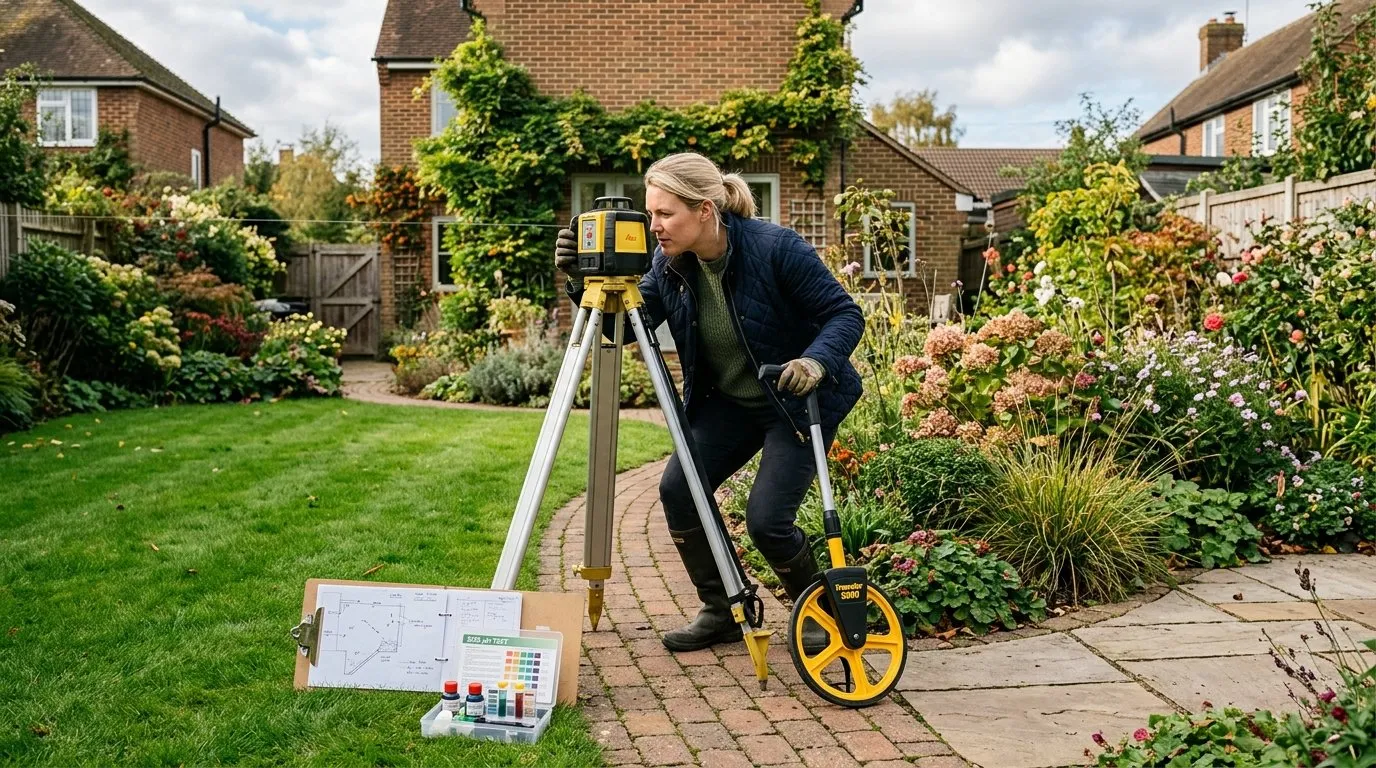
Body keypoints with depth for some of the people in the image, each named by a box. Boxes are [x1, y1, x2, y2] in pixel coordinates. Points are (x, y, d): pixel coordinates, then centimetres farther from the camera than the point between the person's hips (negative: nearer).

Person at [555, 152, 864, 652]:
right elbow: (628, 325, -5)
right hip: (727, 401, 6)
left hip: (798, 401, -6)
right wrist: (586, 284, -21)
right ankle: (722, 611, 10)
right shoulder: (670, 264, -8)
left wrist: (816, 361, -38)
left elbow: (845, 314, -20)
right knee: (677, 488, -9)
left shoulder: (776, 248, -25)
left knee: (766, 520, -15)